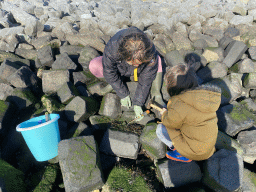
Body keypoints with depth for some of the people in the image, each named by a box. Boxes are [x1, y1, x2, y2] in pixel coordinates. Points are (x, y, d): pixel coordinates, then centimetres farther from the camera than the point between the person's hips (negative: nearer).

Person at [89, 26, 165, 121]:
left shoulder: (151, 54, -35)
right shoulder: (111, 49, -40)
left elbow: (145, 81, -26)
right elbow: (109, 73, -25)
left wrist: (137, 103, -27)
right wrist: (123, 95, -20)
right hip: (119, 70, 0)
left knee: (157, 60, -29)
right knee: (94, 66, -27)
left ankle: (156, 95, -21)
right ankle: (120, 80, -5)